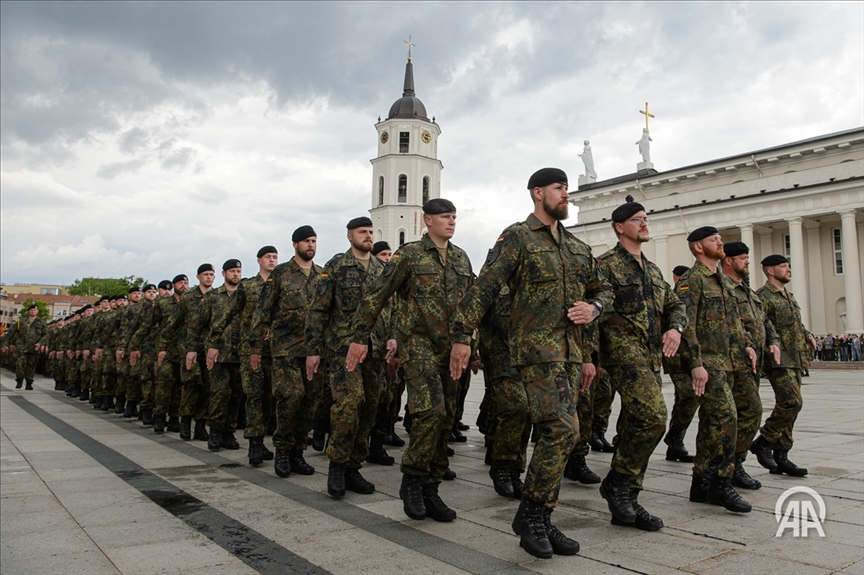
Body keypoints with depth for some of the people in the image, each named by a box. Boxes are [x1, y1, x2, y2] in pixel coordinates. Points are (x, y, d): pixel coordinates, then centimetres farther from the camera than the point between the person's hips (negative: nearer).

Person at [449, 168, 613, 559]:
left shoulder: (578, 247, 19)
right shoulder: (517, 238, -2)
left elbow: (603, 289, 28)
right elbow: (485, 287, -10)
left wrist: (592, 307, 4)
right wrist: (462, 336, -16)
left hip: (571, 351, 7)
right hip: (537, 348, -7)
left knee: (556, 434, 8)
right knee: (562, 429, -17)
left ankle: (540, 522, 17)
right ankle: (530, 514, -1)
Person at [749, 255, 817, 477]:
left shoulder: (789, 296, 21)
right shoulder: (763, 296, -9)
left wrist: (806, 334, 13)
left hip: (795, 360, 9)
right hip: (778, 360, -9)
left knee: (787, 406, 8)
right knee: (792, 402, -18)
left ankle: (780, 457, 13)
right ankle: (762, 443, -3)